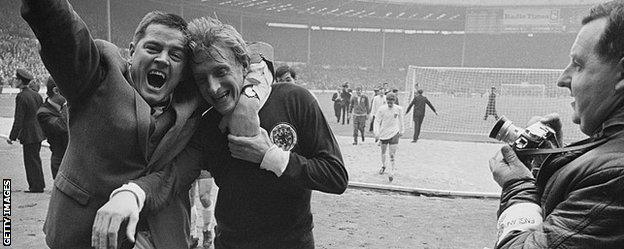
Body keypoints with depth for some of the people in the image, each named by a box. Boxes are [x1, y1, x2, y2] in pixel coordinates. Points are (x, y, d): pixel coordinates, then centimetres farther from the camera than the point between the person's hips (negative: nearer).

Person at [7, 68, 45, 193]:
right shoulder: (36, 95, 9)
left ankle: (36, 187, 7)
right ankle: (39, 185, 25)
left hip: (29, 135, -8)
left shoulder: (21, 96, -16)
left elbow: (18, 120, -17)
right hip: (38, 133, 8)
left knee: (31, 161, 1)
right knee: (35, 159, 17)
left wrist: (12, 137, -11)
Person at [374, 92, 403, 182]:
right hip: (383, 133, 1)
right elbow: (377, 121, -5)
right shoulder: (381, 109, -10)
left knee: (392, 154, -10)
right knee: (383, 151, 18)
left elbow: (400, 120, 11)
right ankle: (383, 166, 44)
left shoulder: (399, 109, -5)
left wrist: (401, 131, 19)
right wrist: (376, 133, -14)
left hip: (394, 133, -1)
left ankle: (391, 172, -2)